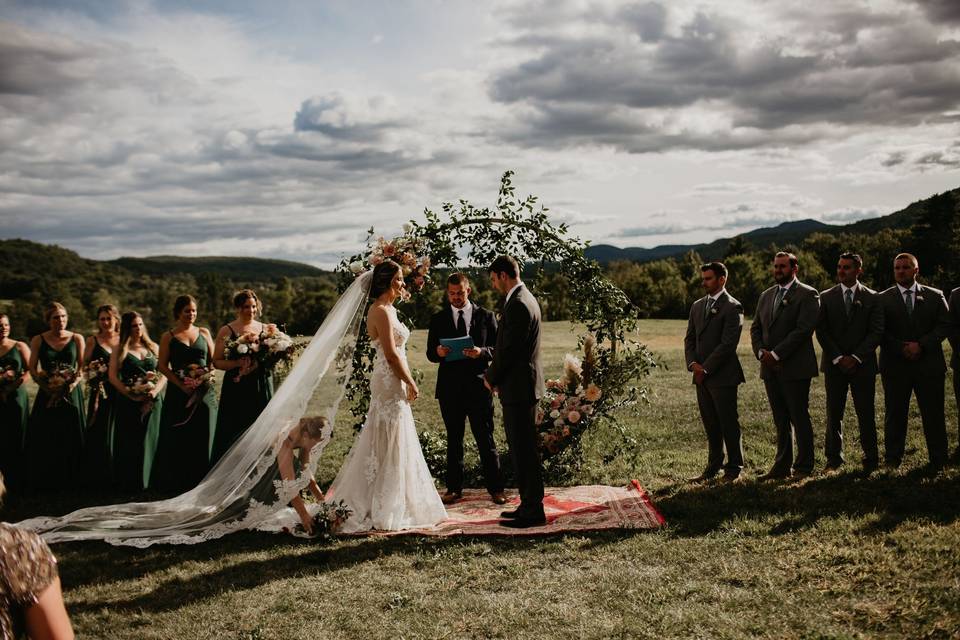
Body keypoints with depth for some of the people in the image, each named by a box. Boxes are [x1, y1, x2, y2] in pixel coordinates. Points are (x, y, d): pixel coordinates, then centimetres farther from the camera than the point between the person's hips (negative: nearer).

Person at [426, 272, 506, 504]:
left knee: (486, 439, 0)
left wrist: (482, 352, -17)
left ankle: (495, 488, 7)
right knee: (454, 440, 10)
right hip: (450, 387, 2)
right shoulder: (438, 319, 9)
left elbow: (498, 349, 3)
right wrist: (438, 352, -15)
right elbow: (430, 353, 8)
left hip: (478, 386, -2)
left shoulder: (485, 316, 6)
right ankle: (454, 489, 17)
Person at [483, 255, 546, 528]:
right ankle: (529, 504, 23)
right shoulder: (525, 299, 15)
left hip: (518, 387, -10)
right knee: (522, 449, 15)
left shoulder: (517, 304, -18)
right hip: (522, 385, 10)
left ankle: (533, 511, 3)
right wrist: (494, 372, 10)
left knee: (524, 450, -4)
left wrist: (491, 377, -5)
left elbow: (509, 350, -19)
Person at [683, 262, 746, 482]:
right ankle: (713, 466, 19)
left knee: (729, 423, 0)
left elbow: (728, 343, -14)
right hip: (701, 376, 7)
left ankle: (734, 468, 10)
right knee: (710, 424, 11)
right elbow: (689, 338, 15)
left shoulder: (732, 307, -8)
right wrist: (693, 364, -3)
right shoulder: (697, 306, 15)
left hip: (722, 375, -7)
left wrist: (706, 368, -13)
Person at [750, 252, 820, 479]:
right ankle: (782, 466, 15)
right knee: (781, 420, 10)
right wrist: (761, 352, -3)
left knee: (799, 418, 0)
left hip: (795, 367, -6)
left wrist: (776, 354, -17)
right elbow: (755, 328, 15)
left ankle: (804, 467, 8)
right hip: (770, 368, 6)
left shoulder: (807, 295, -5)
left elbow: (803, 329, -15)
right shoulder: (766, 296, 17)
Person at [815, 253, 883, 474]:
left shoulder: (871, 298, 4)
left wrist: (856, 357, -11)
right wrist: (838, 358, -8)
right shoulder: (826, 297, 6)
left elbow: (877, 331, -2)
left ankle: (870, 459, 10)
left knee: (866, 413, 1)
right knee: (833, 413, 3)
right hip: (834, 364, 1)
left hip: (862, 364, -1)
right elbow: (821, 331, 1)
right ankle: (834, 458, 12)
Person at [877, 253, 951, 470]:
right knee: (895, 414, 4)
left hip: (929, 364, 0)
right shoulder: (883, 299, 5)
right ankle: (893, 458, 14)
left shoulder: (935, 296, 8)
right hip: (895, 366, 0)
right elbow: (880, 332, 0)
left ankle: (939, 461, 12)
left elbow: (944, 326, 1)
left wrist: (921, 344, -12)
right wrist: (902, 348, -12)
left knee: (934, 414, 3)